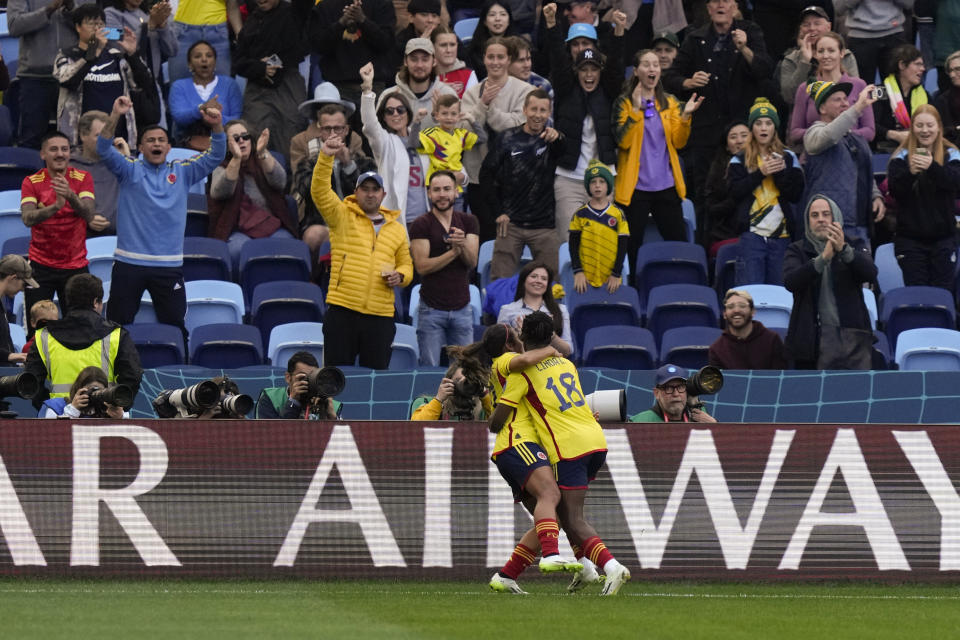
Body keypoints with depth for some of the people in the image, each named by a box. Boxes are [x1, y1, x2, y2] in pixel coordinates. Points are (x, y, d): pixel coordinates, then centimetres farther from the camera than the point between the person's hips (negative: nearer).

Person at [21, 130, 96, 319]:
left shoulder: (82, 179, -1)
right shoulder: (32, 182, -3)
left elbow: (89, 214, -15)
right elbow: (27, 218, -17)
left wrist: (70, 196, -35)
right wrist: (55, 206, -35)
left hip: (75, 265, 0)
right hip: (40, 266, 0)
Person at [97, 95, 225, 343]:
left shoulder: (182, 172, 9)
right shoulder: (130, 170, 4)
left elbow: (215, 156, 2)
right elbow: (104, 150, -10)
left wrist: (217, 126, -17)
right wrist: (115, 117, -25)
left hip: (169, 265, 1)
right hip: (129, 263, -1)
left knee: (174, 326, 4)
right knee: (118, 323, 3)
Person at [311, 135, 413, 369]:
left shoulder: (396, 228, 17)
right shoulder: (342, 216, 6)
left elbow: (406, 264, 24)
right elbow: (320, 191, -9)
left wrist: (400, 276, 0)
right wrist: (326, 157, -22)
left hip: (380, 315, 3)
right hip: (342, 312, -3)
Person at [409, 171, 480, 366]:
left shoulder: (468, 222, 8)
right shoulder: (421, 225, -3)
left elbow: (472, 262, -1)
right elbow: (422, 266, -12)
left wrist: (463, 245, -22)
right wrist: (454, 252, -18)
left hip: (462, 308, 3)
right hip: (432, 309, -3)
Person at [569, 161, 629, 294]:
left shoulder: (618, 214, 2)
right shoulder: (580, 214, 3)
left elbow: (623, 247, 3)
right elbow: (573, 245, 3)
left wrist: (616, 274, -2)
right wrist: (578, 272, -5)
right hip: (585, 279, 0)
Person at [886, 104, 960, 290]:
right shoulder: (901, 157, 4)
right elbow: (894, 189, -9)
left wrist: (932, 167, -32)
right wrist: (910, 172, -29)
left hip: (943, 238, 0)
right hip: (910, 238, 0)